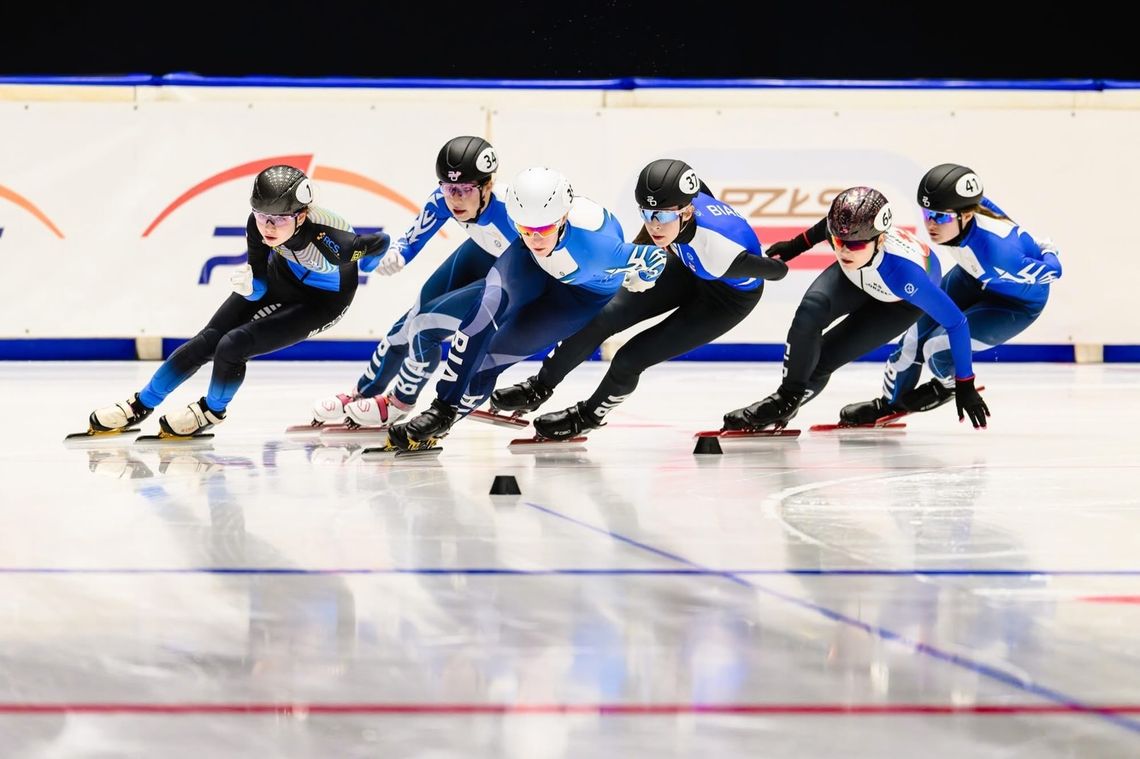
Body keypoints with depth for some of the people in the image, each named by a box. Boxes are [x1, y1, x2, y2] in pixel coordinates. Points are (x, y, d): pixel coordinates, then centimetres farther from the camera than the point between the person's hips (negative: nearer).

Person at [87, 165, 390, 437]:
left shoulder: (327, 240, -43)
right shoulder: (259, 223, -27)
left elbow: (381, 243, -28)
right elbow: (261, 286, -18)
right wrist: (249, 286, -39)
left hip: (322, 300, -5)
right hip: (282, 276, 5)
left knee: (232, 346, -16)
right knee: (208, 340, 2)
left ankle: (212, 411, 15)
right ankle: (141, 404, 20)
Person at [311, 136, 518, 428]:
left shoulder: (509, 213, -41)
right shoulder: (444, 200, -23)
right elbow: (411, 242, -11)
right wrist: (394, 257, -31)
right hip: (481, 254, 6)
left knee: (426, 325, -14)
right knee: (413, 319, 12)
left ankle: (398, 404, 14)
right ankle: (363, 394, 37)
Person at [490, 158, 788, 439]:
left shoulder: (719, 250, -45)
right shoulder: (677, 201, -28)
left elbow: (777, 271, -29)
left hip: (728, 299, -6)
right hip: (690, 269, 6)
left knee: (631, 358, -10)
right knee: (604, 316, -1)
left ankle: (589, 415, 21)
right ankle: (539, 389, 21)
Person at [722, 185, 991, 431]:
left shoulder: (903, 272, -46)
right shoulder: (844, 228, -35)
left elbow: (955, 322, -36)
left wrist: (965, 385, -29)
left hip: (901, 301, -3)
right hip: (856, 278, 3)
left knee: (823, 358, -15)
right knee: (810, 313, -23)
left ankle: (787, 403, 12)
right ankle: (787, 393, -3)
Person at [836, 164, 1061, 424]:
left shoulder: (993, 249, -46)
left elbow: (1050, 271, -32)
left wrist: (1046, 254, -10)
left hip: (1019, 300, -7)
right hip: (975, 277, 7)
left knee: (939, 348, -16)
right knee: (916, 335, 8)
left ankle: (949, 385, 21)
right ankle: (890, 403, 33)